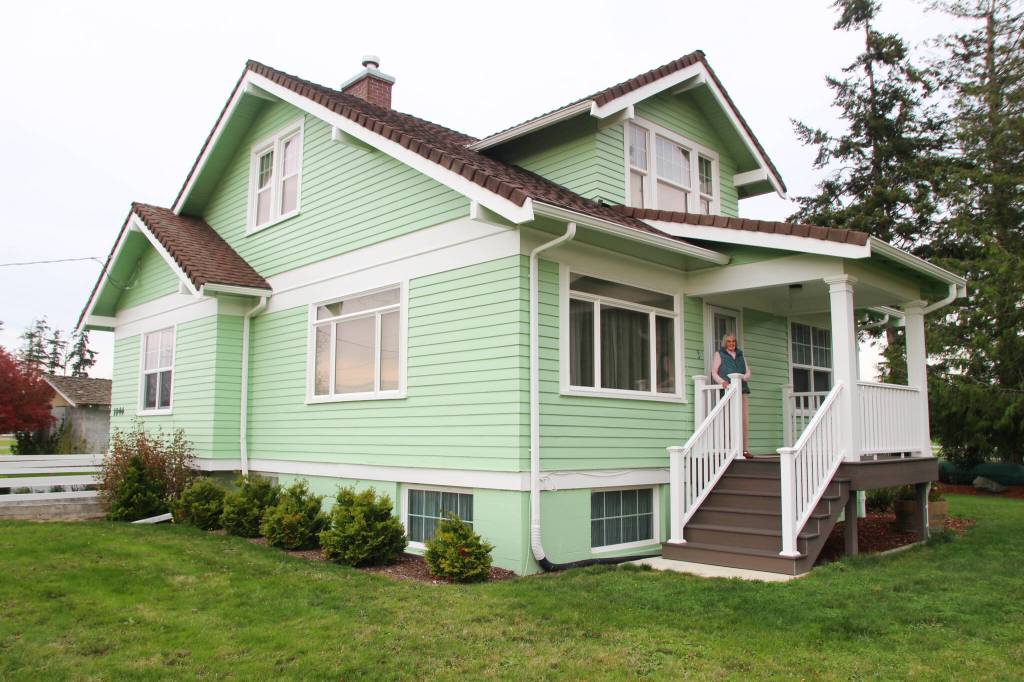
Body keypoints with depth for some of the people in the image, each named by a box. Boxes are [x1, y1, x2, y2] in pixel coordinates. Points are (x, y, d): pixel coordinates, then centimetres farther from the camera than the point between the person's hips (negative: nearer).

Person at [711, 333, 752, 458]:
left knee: (745, 420, -4)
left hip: (742, 391, 4)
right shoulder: (719, 354, 13)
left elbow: (748, 372, 18)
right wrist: (722, 382, -14)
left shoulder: (740, 355, 24)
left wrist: (742, 377, -4)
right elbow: (714, 372, 4)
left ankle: (745, 449, -1)